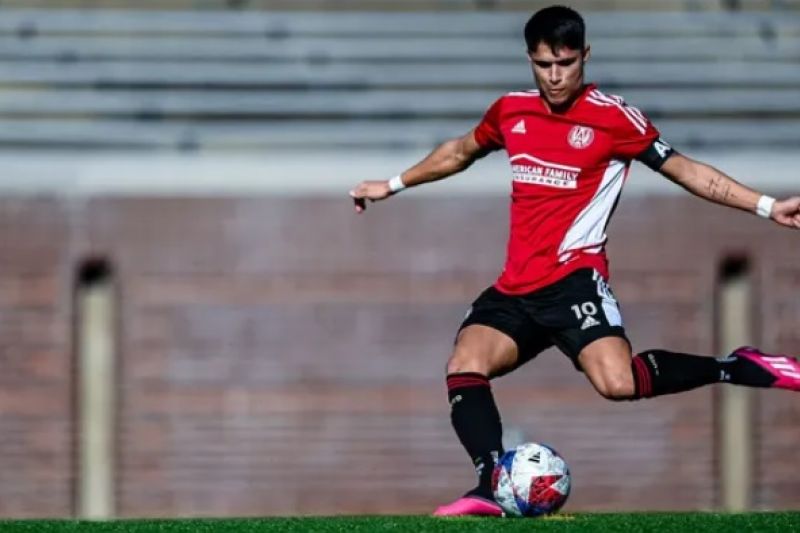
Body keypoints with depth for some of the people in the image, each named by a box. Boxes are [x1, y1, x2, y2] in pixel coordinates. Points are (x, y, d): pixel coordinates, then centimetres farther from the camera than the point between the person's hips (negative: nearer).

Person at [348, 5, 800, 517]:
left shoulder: (614, 117, -4)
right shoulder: (511, 111, 11)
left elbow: (686, 170, 1)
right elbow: (460, 152, 31)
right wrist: (392, 185, 38)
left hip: (574, 279, -6)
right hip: (516, 287, 6)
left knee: (618, 382, -29)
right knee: (464, 365, -21)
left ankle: (739, 367, -13)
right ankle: (492, 486, -30)